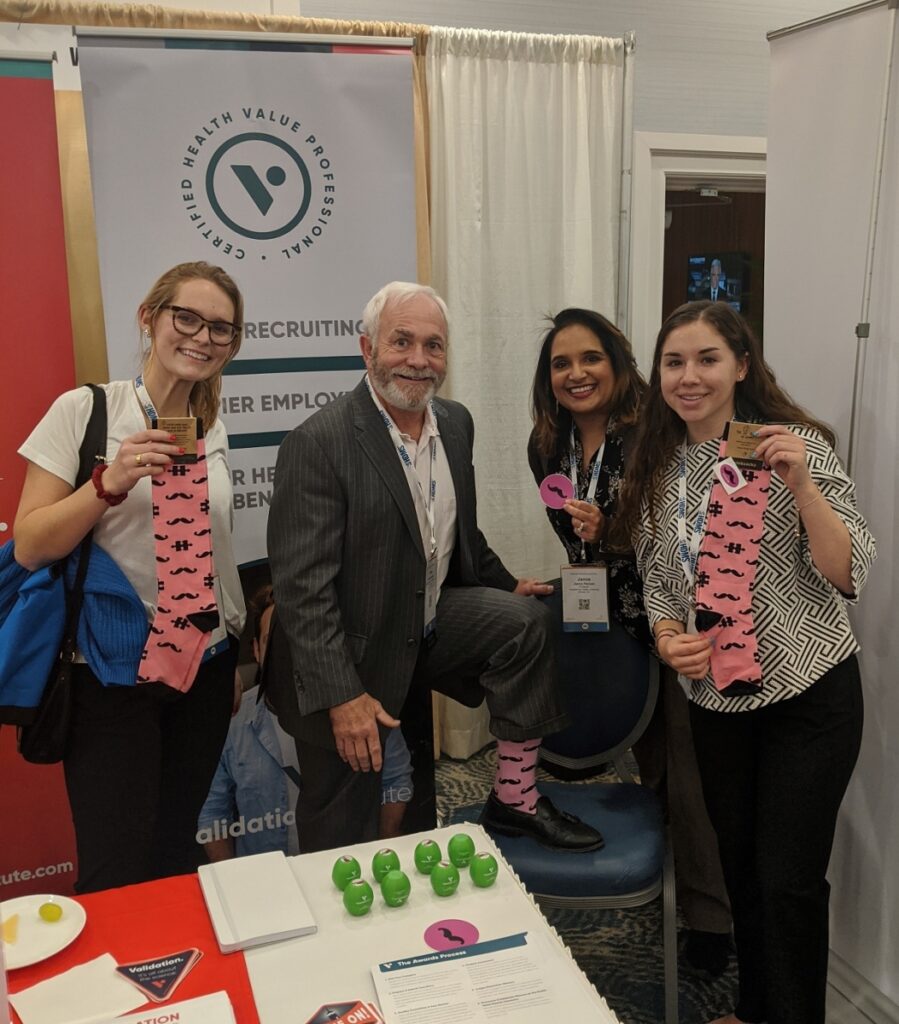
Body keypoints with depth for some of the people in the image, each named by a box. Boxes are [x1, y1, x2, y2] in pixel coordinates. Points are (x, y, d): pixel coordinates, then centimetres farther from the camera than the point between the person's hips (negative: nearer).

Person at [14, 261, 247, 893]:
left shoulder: (213, 430, 6)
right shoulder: (84, 411, -9)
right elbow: (29, 548, -11)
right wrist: (111, 481, -25)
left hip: (204, 667, 5)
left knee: (175, 853, 15)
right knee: (116, 878, -2)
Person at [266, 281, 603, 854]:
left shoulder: (457, 424, 1)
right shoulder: (318, 443, -22)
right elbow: (302, 586, -23)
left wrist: (507, 587, 8)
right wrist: (341, 696, -25)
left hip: (431, 623, 6)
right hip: (348, 659, -5)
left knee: (526, 620, -16)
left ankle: (514, 799, -2)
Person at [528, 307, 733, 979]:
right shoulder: (548, 449, 3)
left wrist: (610, 531, -24)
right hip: (609, 623, 5)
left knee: (687, 770, 1)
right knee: (647, 761, 18)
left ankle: (710, 917, 18)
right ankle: (663, 880, 37)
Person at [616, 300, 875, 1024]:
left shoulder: (793, 445, -12)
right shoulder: (659, 468, 2)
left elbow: (849, 575, -16)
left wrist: (800, 484, -29)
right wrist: (668, 636, -11)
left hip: (808, 696, -5)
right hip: (715, 700, 5)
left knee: (789, 880, 1)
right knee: (740, 865, 20)